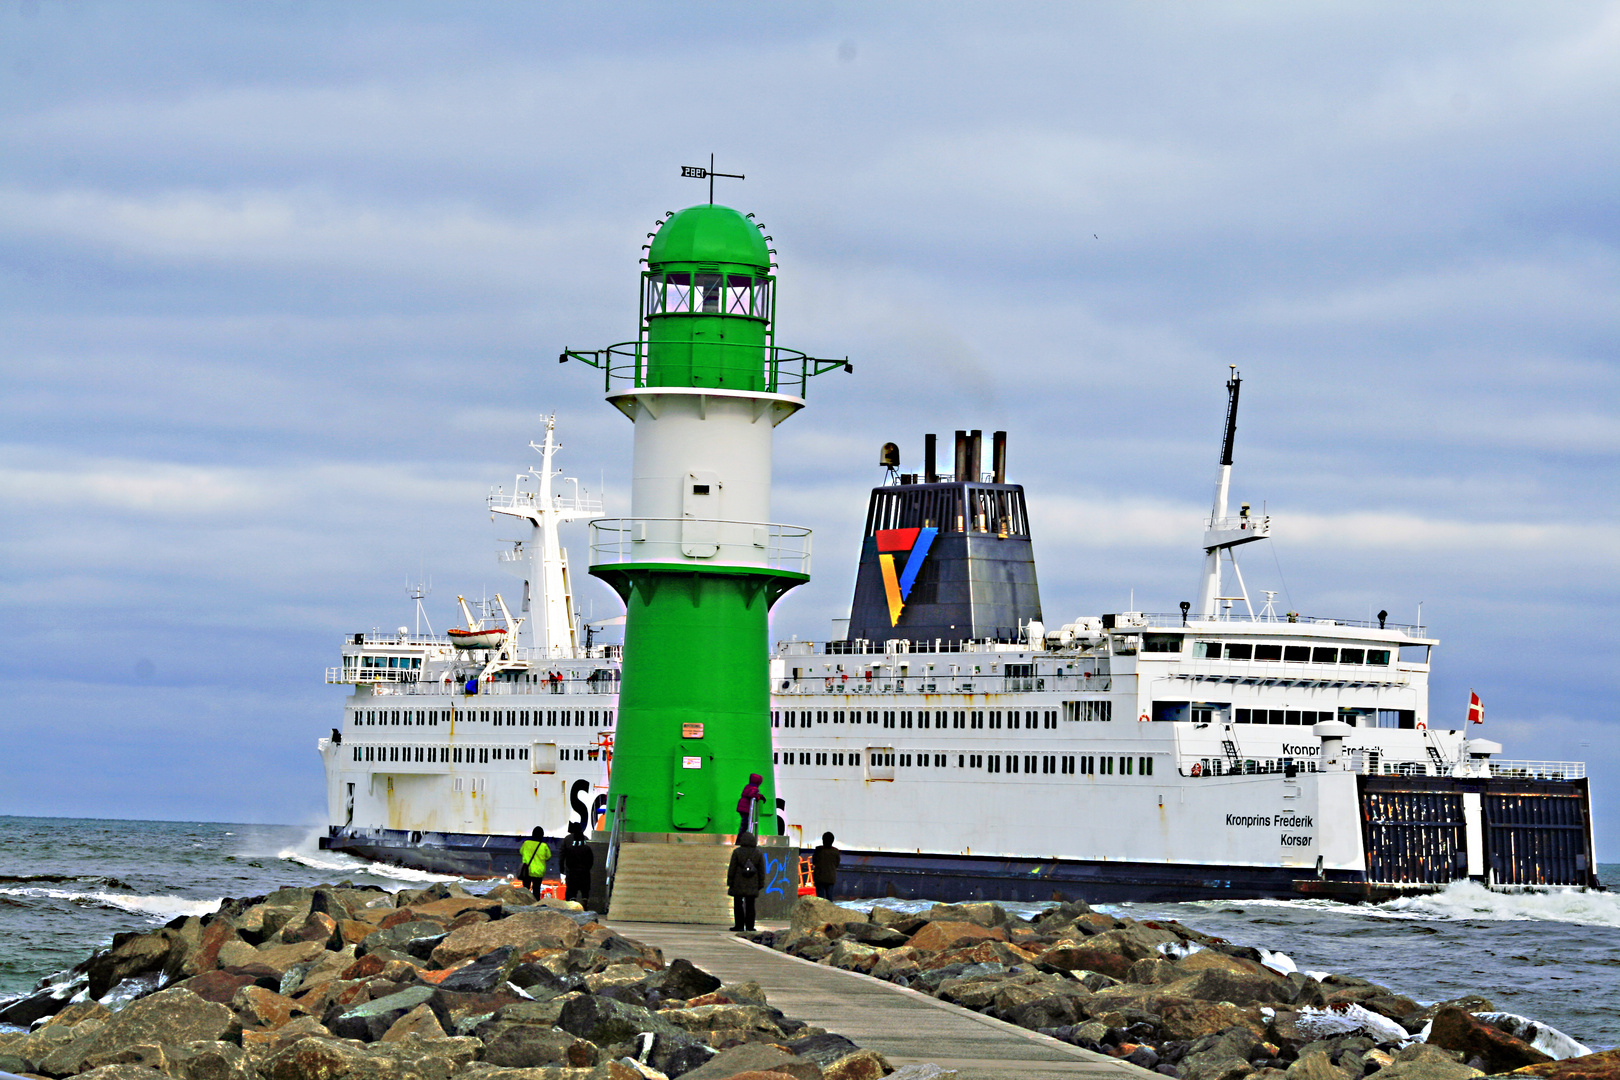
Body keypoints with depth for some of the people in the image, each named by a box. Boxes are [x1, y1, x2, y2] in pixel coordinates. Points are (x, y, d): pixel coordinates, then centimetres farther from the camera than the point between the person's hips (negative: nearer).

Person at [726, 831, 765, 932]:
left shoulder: (737, 852, -5)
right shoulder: (758, 853, 2)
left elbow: (732, 868, -4)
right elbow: (762, 870, 5)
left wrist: (730, 882, 3)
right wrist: (761, 884, 11)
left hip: (738, 884, -2)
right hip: (752, 885, 2)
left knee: (738, 905, 4)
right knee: (750, 905, 4)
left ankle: (739, 926, 2)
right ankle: (749, 926, 1)